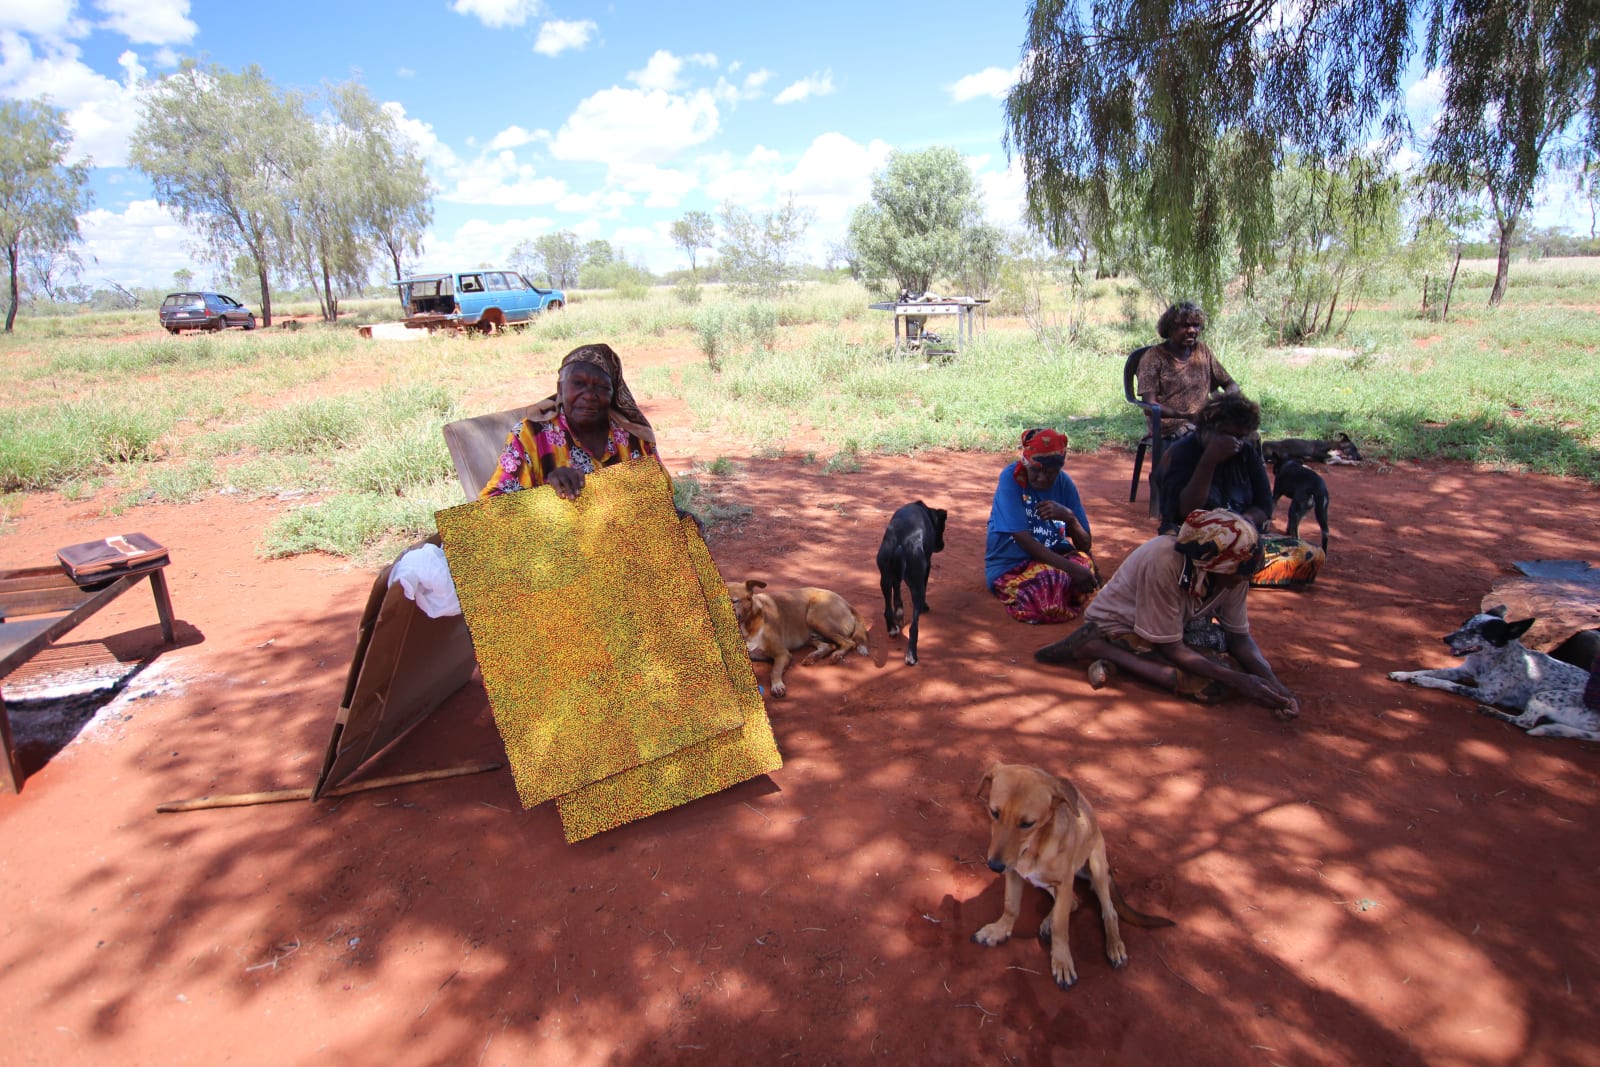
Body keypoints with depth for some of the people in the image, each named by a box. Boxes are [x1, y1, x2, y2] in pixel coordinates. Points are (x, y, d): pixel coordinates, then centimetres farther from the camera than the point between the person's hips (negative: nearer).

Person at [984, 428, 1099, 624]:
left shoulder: (1064, 484, -1)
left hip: (1052, 559, 4)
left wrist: (1070, 517, -21)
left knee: (1084, 561, -27)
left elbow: (1085, 545, 0)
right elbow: (1024, 539, -21)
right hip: (1009, 566, -4)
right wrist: (1071, 567, -30)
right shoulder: (1011, 478, -15)